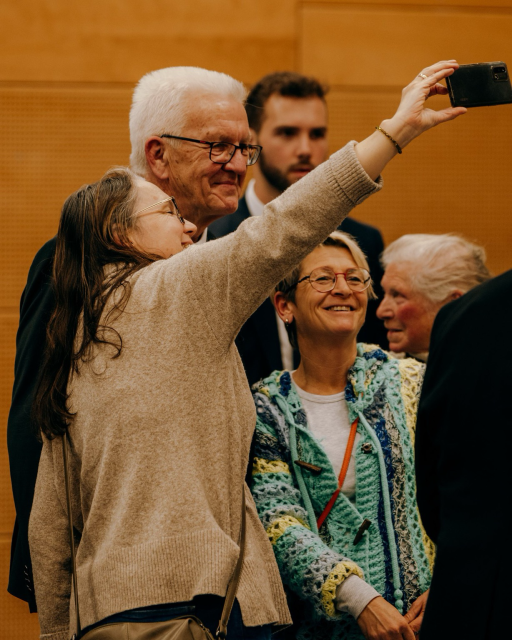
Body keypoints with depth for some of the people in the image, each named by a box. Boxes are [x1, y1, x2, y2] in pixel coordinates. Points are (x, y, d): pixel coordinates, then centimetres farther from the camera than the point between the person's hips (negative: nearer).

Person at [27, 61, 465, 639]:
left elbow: (48, 530, 18)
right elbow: (281, 231, -11)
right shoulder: (173, 293, -2)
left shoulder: (70, 357, 18)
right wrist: (398, 127, -10)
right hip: (200, 592, -8)